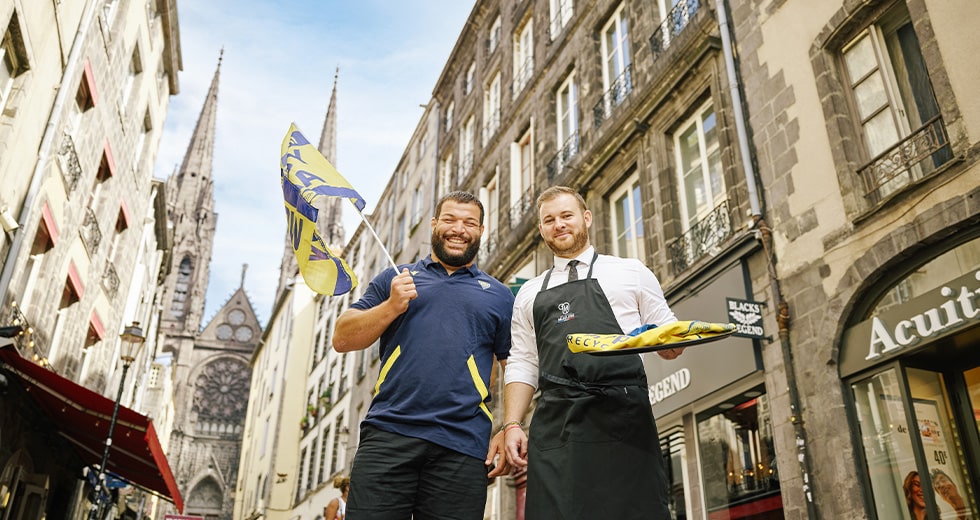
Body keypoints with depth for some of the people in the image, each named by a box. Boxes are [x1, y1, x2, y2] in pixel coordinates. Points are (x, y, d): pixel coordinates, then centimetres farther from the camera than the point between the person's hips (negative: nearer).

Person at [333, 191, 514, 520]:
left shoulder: (499, 295, 15)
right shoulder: (394, 280, 16)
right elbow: (342, 340, 10)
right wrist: (392, 306, -5)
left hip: (462, 446, 0)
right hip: (387, 434, 0)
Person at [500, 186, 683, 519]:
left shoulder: (630, 272, 13)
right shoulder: (529, 294, 20)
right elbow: (522, 365, 17)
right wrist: (512, 425, 5)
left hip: (624, 420, -2)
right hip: (554, 426, 2)